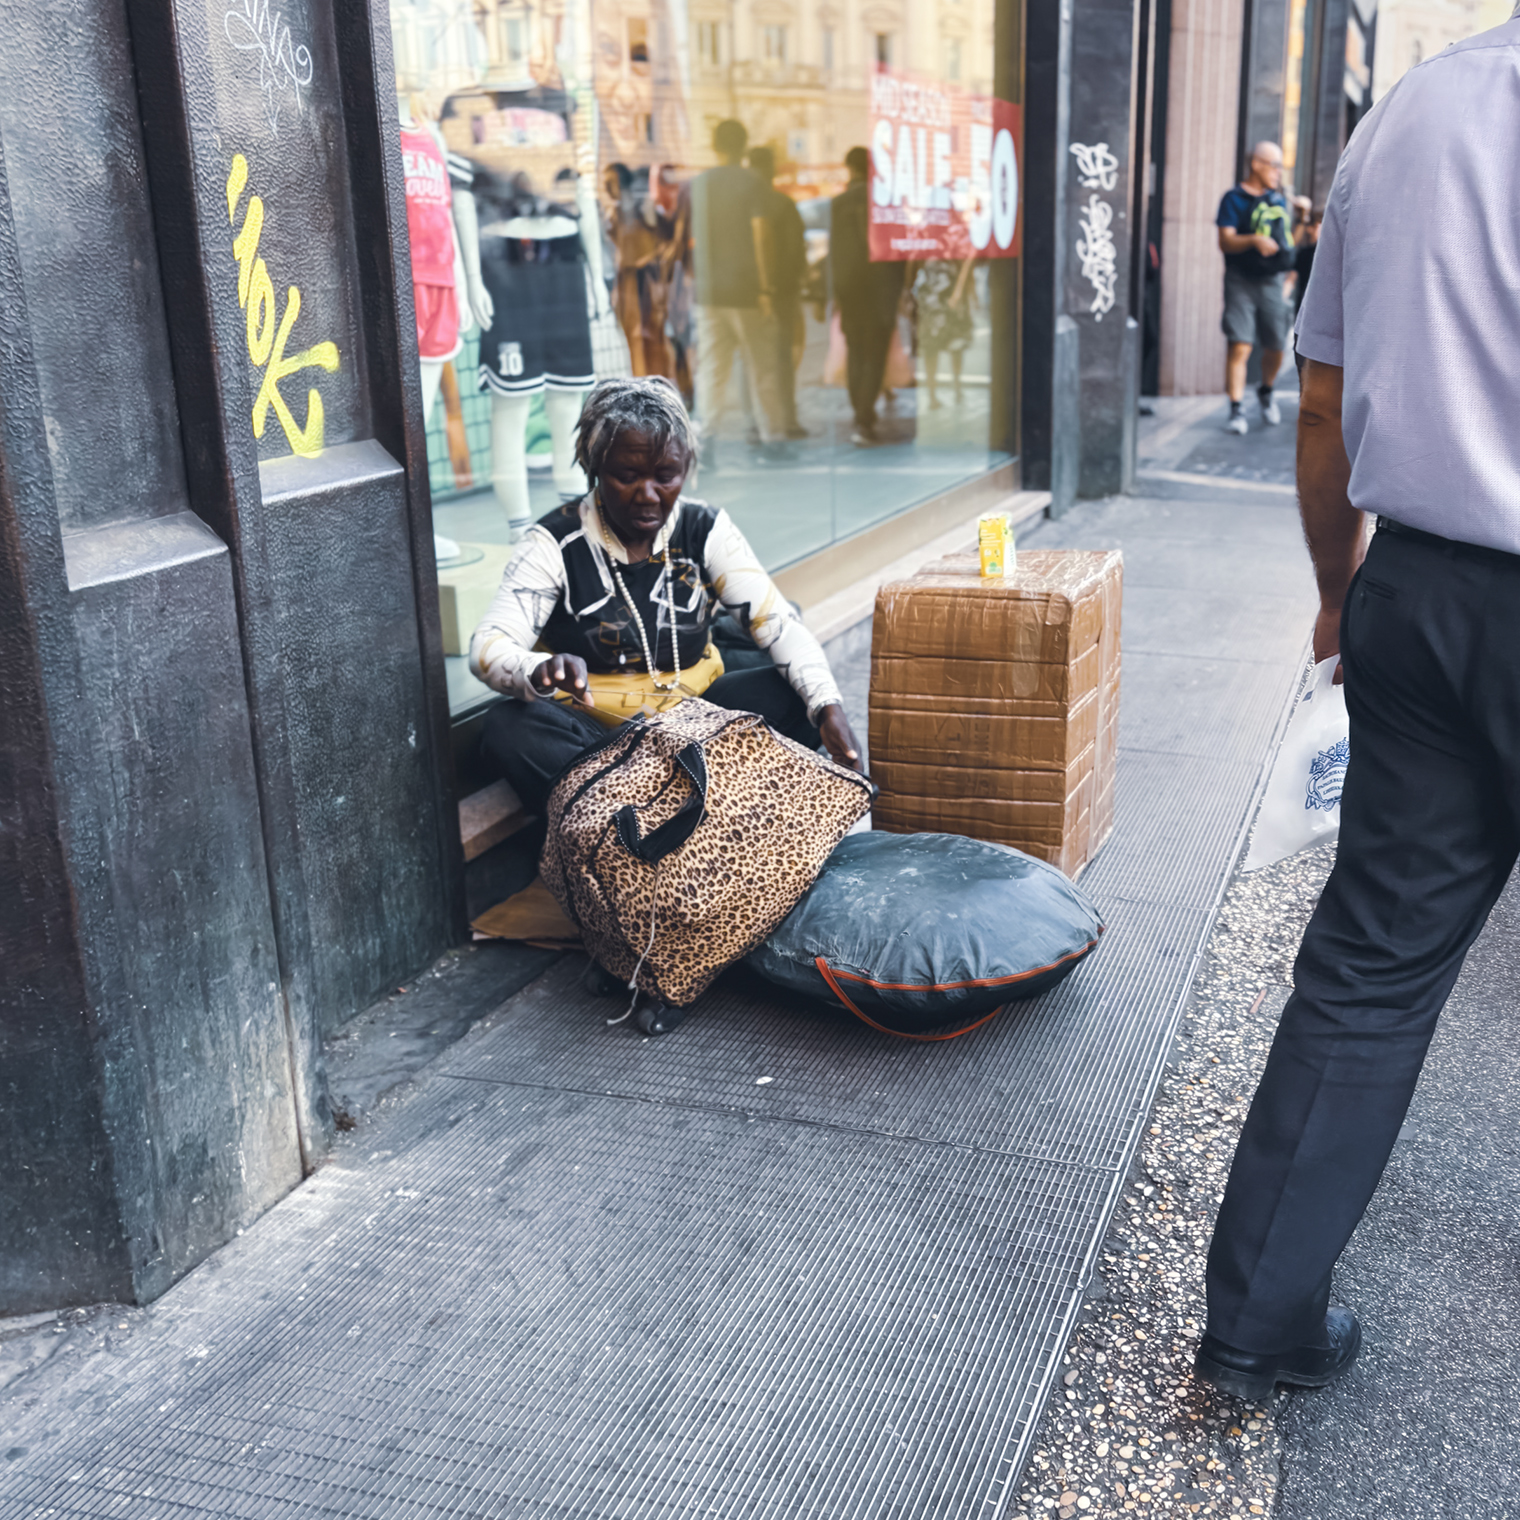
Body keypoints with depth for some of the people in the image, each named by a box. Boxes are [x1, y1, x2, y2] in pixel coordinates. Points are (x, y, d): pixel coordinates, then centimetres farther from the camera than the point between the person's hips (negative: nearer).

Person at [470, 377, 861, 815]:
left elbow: (778, 623, -8)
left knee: (798, 699, -21)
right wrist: (540, 671, -46)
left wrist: (828, 706, -27)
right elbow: (488, 647, -20)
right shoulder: (554, 544, -9)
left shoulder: (707, 531, -1)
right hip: (591, 726, -2)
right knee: (508, 727, -34)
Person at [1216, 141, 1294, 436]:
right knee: (1240, 345, -15)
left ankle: (1266, 392, 33)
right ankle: (1237, 409, -10)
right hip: (1241, 281, -5)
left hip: (1272, 281, 5)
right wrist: (1254, 240, -27)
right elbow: (1225, 242, -14)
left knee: (1276, 348, 6)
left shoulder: (1279, 200, 16)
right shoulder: (1234, 199, -2)